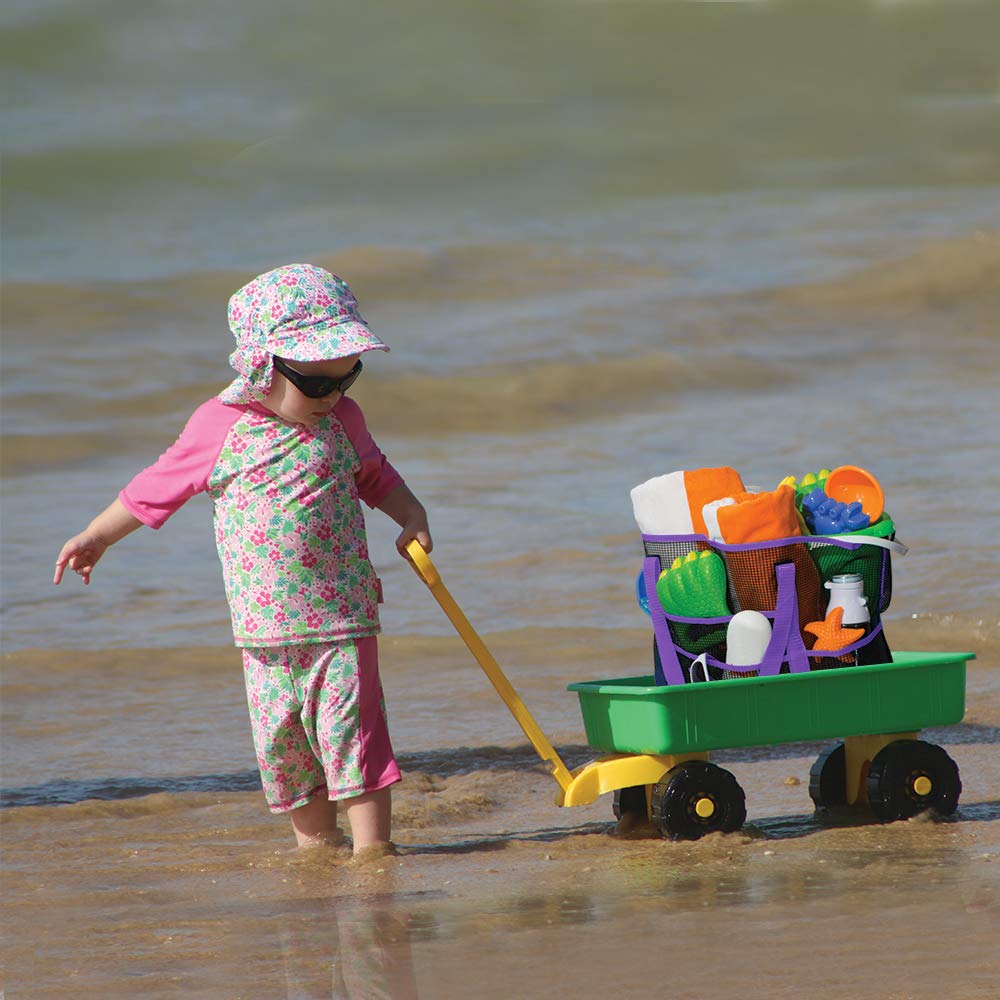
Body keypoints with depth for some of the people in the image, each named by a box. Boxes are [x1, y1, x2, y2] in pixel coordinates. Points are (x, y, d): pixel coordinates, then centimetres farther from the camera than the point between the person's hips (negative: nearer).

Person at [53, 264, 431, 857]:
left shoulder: (343, 421, 2)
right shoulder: (219, 427, -4)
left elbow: (375, 477, 21)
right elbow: (158, 488, 11)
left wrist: (413, 518, 4)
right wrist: (98, 537, 19)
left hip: (342, 615, -1)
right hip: (265, 628, 1)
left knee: (351, 733, -8)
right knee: (282, 742, 6)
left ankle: (373, 848, -4)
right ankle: (317, 846, 19)